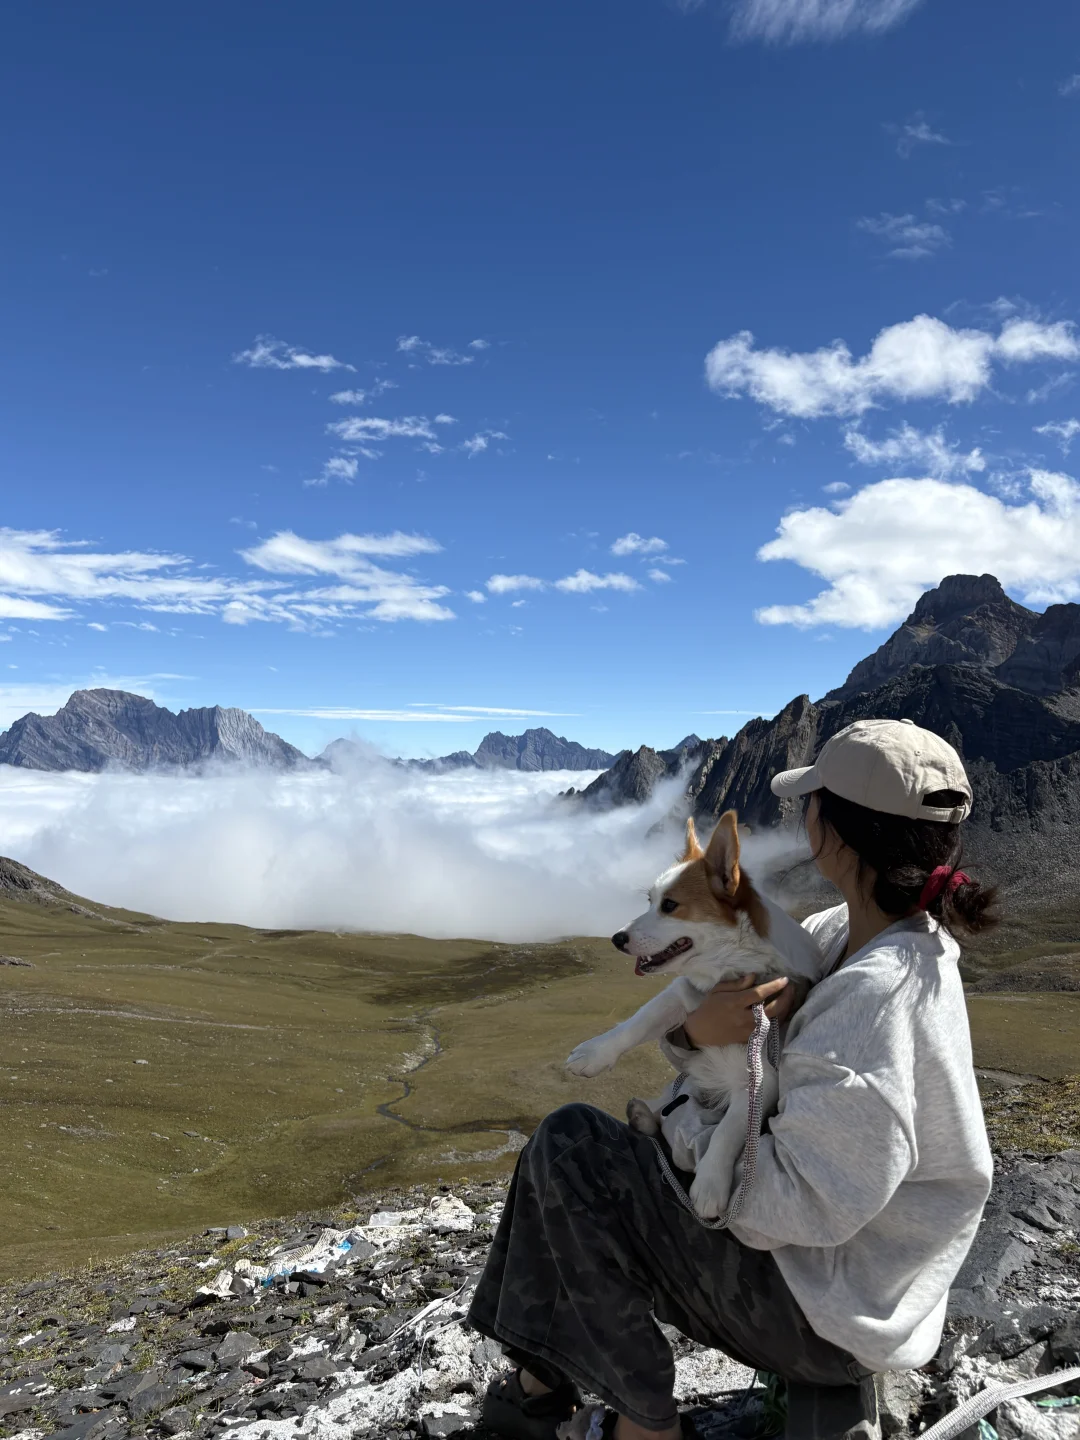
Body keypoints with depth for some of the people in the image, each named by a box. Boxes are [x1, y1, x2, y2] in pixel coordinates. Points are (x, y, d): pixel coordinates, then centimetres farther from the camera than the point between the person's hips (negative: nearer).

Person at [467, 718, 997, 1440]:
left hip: (819, 1313, -9)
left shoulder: (877, 996, -31)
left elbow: (801, 1206, -30)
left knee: (569, 1143, -11)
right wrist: (696, 1027, -15)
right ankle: (542, 1382, 23)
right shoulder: (847, 935, -2)